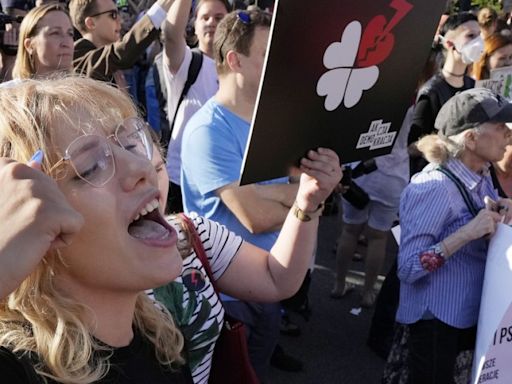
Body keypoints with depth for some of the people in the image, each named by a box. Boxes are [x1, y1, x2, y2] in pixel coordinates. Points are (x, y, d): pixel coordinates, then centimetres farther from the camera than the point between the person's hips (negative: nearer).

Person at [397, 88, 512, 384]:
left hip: (474, 312, 8)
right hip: (436, 320, -8)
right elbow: (407, 269, -25)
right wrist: (467, 233, -30)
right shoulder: (434, 186, -24)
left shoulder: (482, 177, 0)